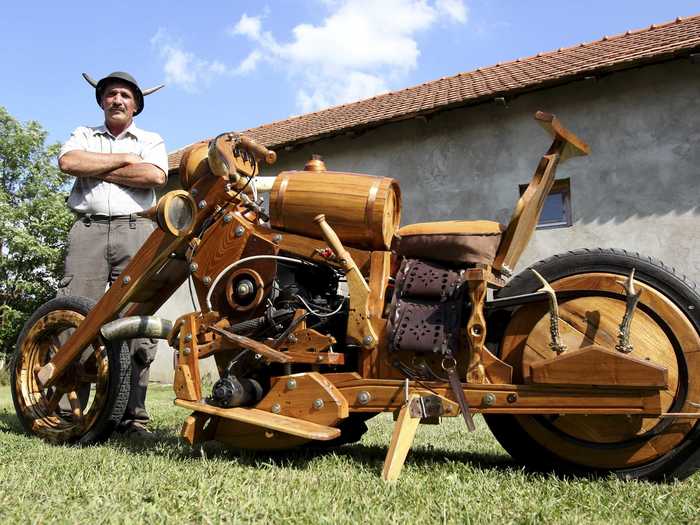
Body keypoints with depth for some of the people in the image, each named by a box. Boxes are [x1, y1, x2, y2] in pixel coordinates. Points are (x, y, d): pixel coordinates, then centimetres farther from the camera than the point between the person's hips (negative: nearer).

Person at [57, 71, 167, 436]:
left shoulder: (151, 140, 20)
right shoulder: (83, 135, 24)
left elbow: (155, 176, -2)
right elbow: (68, 162, 1)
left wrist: (97, 170, 1)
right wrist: (123, 159, 2)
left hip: (136, 231, -1)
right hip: (88, 229, 1)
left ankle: (134, 416, -6)